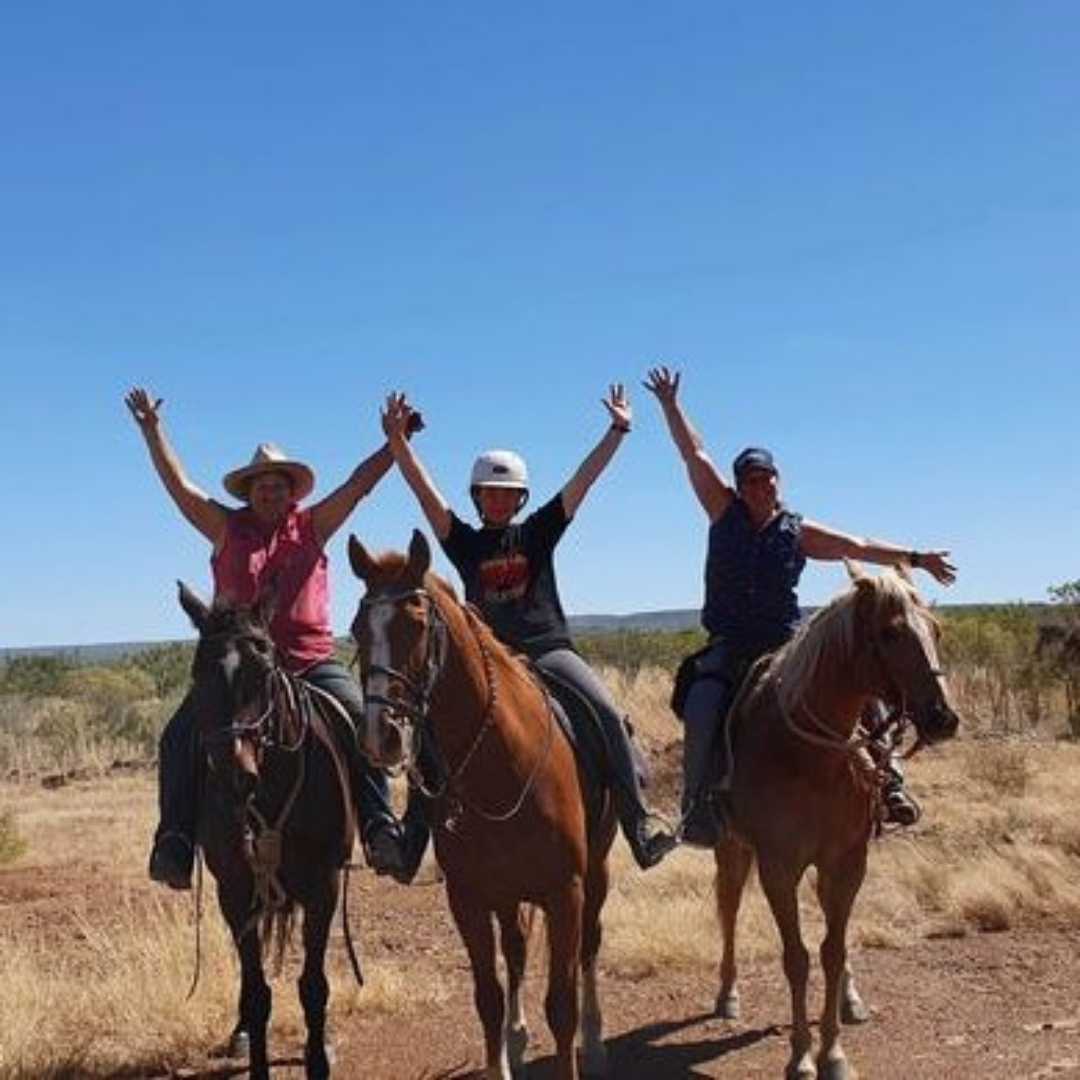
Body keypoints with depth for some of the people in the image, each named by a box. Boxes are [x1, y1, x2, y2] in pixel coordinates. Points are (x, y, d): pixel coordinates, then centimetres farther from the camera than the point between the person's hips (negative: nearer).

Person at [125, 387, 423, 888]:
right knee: (179, 737, -14)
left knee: (361, 720, -22)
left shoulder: (312, 527, 12)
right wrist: (153, 431, 1)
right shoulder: (228, 530, 12)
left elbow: (359, 484, 7)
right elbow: (179, 486, 7)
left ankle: (380, 827, -21)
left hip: (310, 662, 0)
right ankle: (173, 841, -9)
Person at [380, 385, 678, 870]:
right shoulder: (464, 542, 12)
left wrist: (617, 430, 2)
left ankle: (639, 826, -16)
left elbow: (582, 481, 7)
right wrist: (397, 439, -8)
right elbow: (424, 489, 3)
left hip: (550, 650, -1)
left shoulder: (538, 532, 12)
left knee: (608, 715, -19)